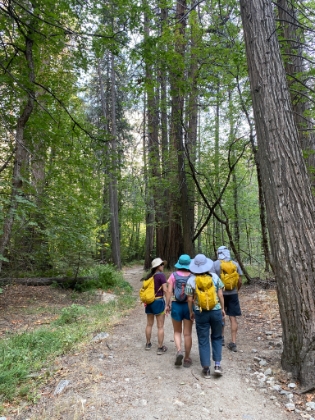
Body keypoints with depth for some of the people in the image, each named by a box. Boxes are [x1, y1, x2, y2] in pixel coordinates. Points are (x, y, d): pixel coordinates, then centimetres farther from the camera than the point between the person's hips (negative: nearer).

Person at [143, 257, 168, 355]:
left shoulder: (149, 276, 7)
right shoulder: (161, 275, -13)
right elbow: (165, 290, -17)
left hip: (149, 302, 6)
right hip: (158, 302, -6)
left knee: (149, 324, 19)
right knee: (160, 326, 4)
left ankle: (148, 344, 32)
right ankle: (160, 348, 10)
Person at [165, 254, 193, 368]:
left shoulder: (173, 275, -6)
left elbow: (169, 291, -8)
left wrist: (167, 305, 1)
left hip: (176, 305, 0)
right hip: (189, 306, 0)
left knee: (177, 331, 18)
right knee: (187, 333, 12)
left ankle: (179, 351, -3)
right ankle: (187, 359, 21)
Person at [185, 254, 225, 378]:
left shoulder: (191, 280, -7)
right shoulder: (214, 277, -4)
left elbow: (190, 299, -5)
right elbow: (220, 295, -2)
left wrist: (191, 312, 9)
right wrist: (222, 308, 10)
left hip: (200, 313, -1)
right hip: (216, 311, 1)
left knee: (203, 340, 10)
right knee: (217, 337, 19)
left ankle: (206, 369, 16)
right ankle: (217, 365, 13)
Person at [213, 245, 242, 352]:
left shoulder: (215, 264, -8)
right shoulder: (235, 264, 1)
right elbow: (240, 281, 2)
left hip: (220, 293, -1)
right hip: (233, 294, 2)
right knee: (233, 318, 6)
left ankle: (221, 337, 28)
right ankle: (233, 343, 7)